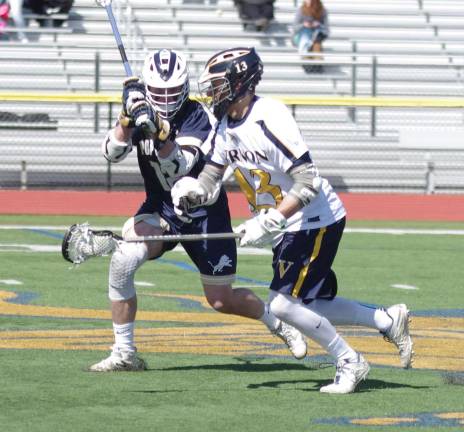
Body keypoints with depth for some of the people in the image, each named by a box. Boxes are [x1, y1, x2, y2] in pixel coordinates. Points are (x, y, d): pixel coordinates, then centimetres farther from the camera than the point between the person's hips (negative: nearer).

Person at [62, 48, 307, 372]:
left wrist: (161, 136, -49)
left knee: (221, 300, 1)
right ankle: (124, 353, -12)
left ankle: (277, 324, 33)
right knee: (122, 261, -24)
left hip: (205, 212, -3)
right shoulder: (143, 112, -5)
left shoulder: (197, 117, -18)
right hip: (159, 209, 3)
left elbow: (179, 170, -32)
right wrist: (129, 118, -34)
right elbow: (113, 153, -18)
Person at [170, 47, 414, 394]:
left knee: (284, 304, -13)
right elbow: (210, 180, 4)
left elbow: (308, 183, -28)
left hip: (317, 222, -9)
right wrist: (192, 192, -19)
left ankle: (349, 362, 3)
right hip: (286, 227, 9)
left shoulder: (269, 118, -25)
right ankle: (389, 320, 25)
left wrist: (270, 221, -33)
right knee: (306, 306, 12)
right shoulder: (226, 125, 3)